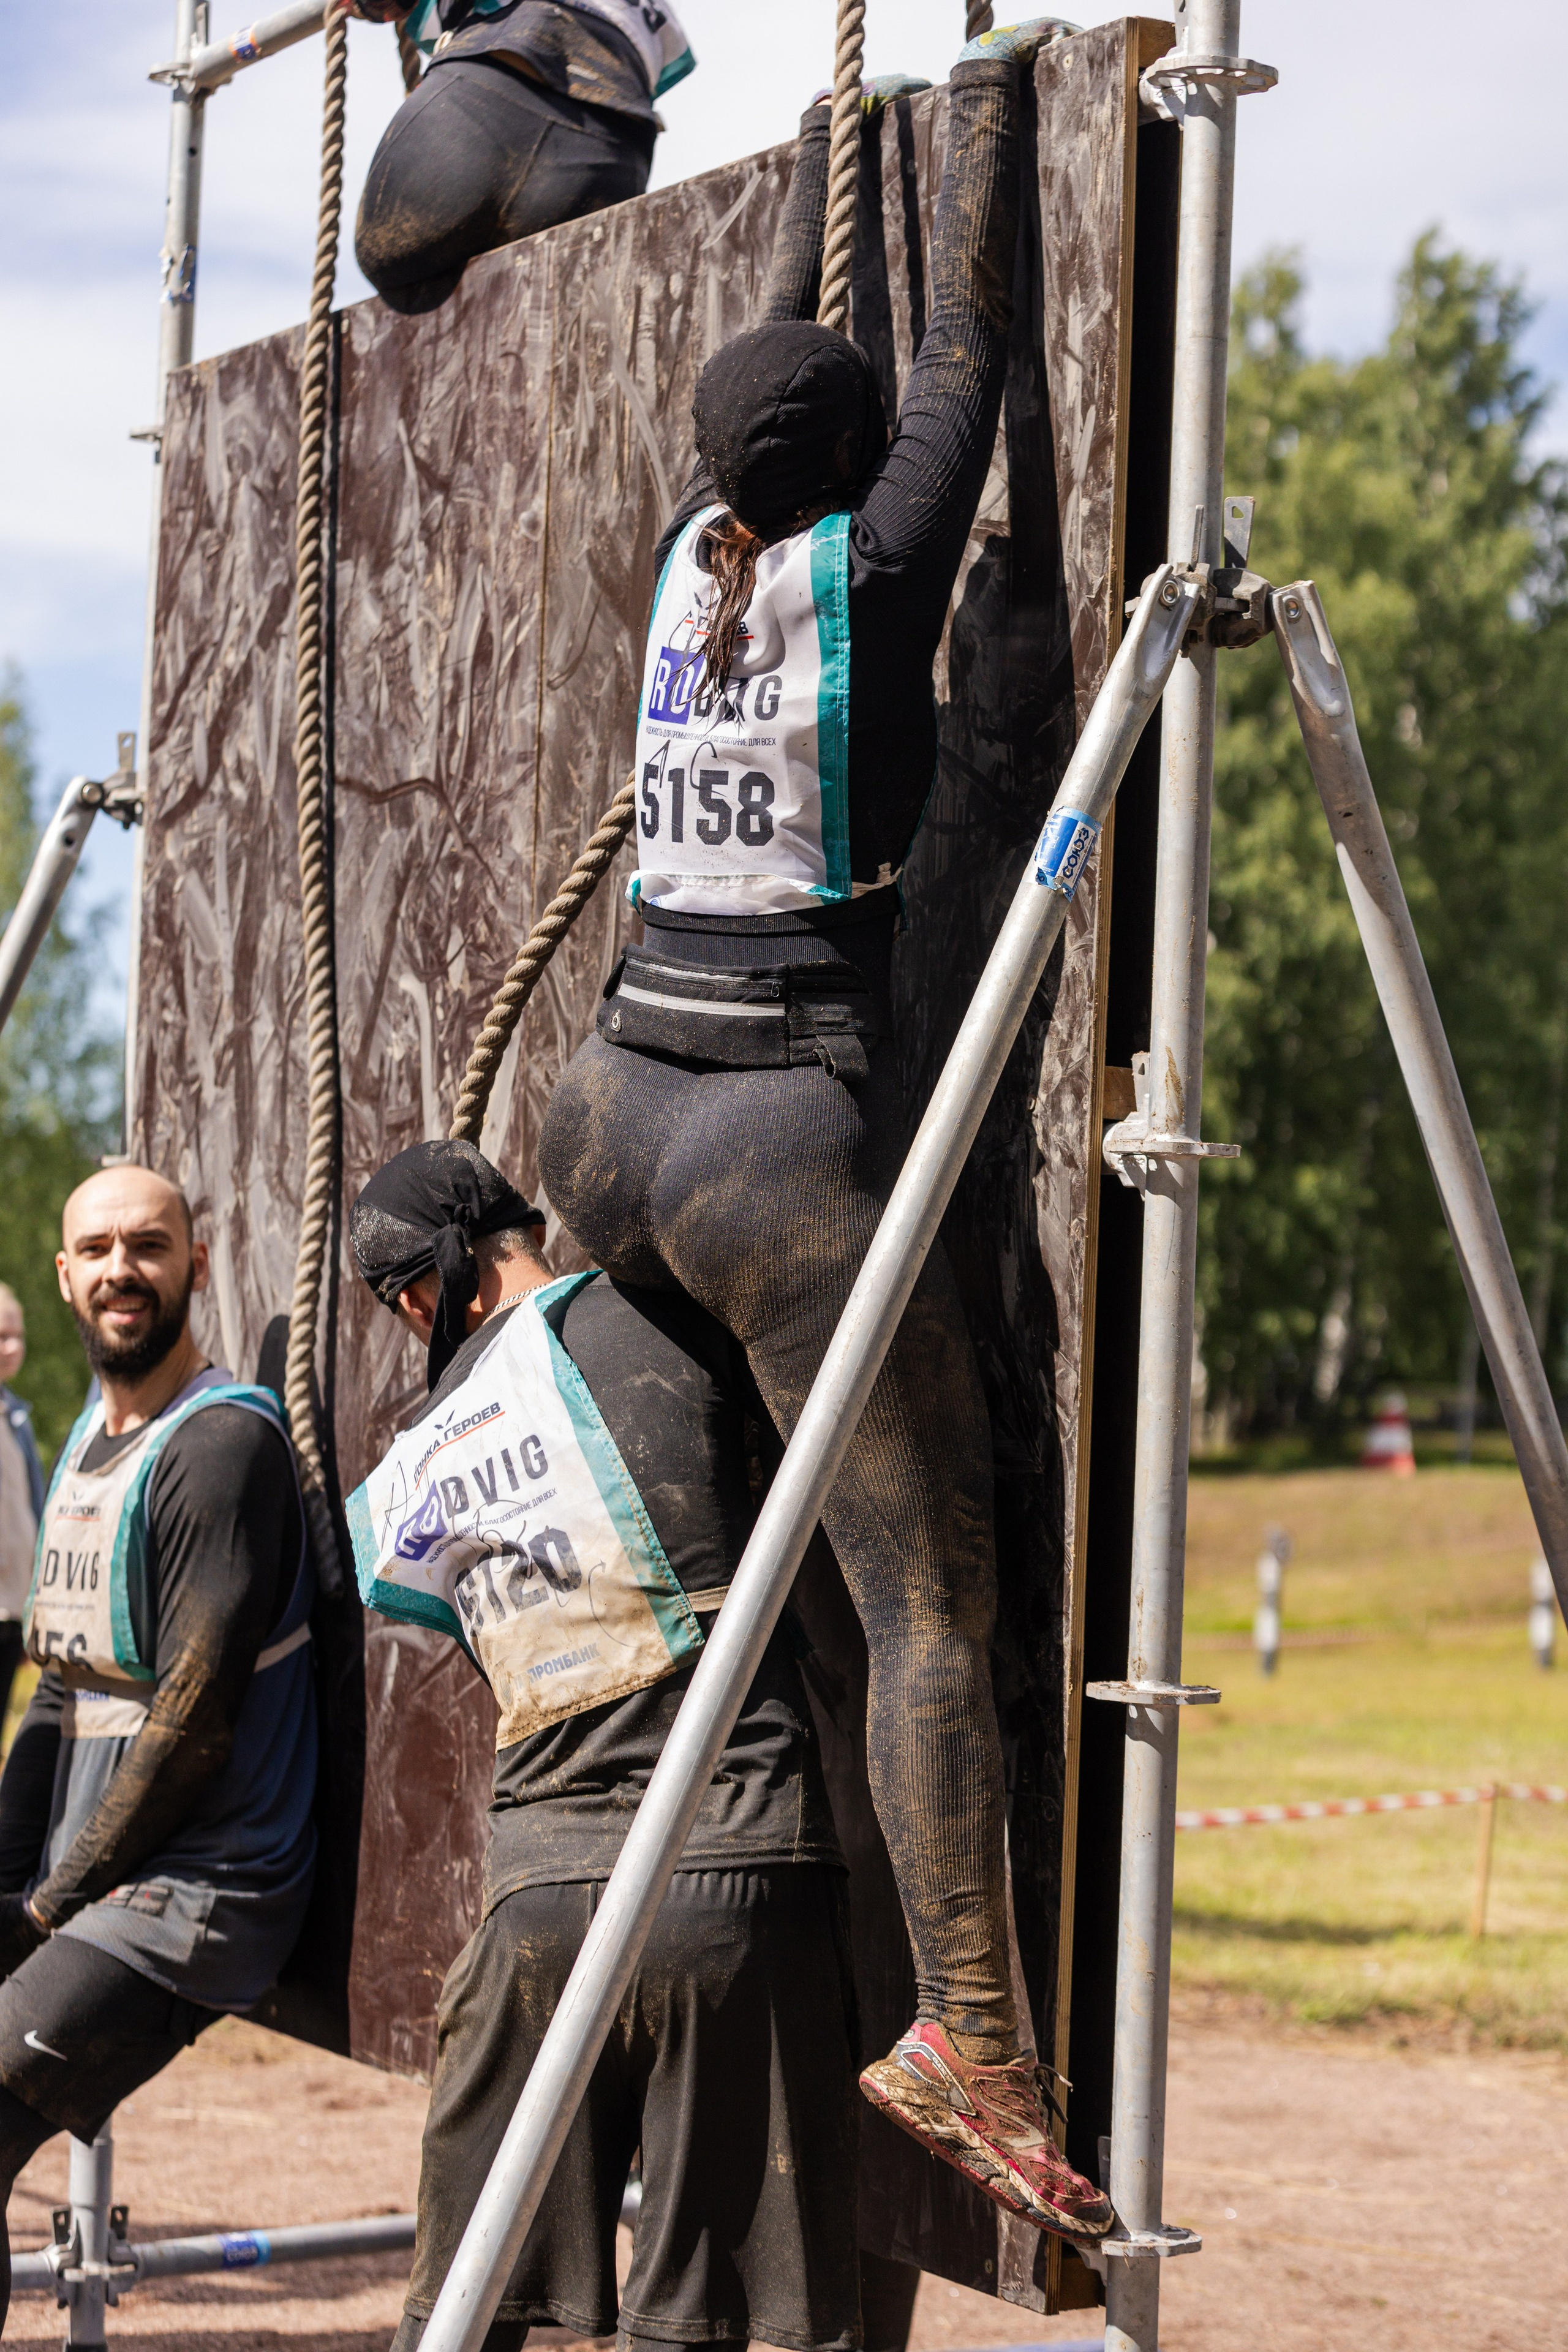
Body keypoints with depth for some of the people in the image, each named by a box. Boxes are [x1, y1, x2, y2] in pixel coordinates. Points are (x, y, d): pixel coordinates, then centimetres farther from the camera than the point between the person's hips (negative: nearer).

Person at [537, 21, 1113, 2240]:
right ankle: (968, 2040, -19)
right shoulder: (869, 560, -4)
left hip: (606, 1117, 7)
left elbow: (788, 339, 26)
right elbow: (964, 336, 7)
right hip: (786, 1142, -6)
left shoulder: (693, 554, 10)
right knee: (934, 1605, -9)